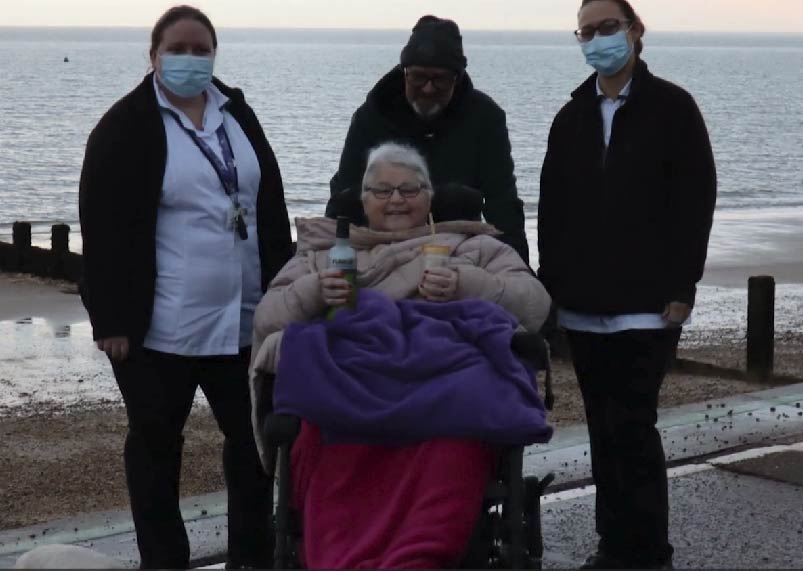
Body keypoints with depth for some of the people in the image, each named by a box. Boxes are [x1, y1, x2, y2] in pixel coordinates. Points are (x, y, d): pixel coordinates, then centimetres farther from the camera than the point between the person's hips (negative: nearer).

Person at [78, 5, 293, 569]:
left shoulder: (237, 114, 10)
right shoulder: (126, 126, -6)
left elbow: (270, 207, 14)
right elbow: (103, 230, -9)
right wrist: (111, 318, -14)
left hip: (242, 316, 5)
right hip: (161, 324, -5)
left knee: (253, 435, 10)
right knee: (156, 441, 7)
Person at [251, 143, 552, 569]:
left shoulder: (472, 246, 31)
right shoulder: (322, 252, 35)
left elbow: (535, 303, 17)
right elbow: (267, 317, 24)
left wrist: (466, 285, -1)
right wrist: (314, 292, 2)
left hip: (443, 371, -1)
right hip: (348, 378, 1)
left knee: (456, 422, -42)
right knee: (332, 430, -40)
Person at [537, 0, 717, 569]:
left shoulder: (671, 108, -1)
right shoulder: (572, 118, 14)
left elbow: (696, 200, -6)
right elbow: (553, 208, 13)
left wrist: (681, 287, -12)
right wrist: (553, 285, 6)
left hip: (646, 304, -5)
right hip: (584, 306, 5)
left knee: (633, 427, -9)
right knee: (605, 428, 9)